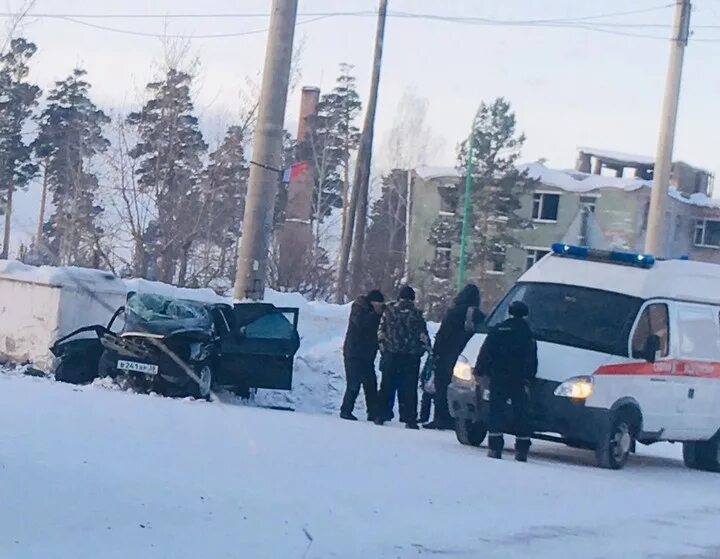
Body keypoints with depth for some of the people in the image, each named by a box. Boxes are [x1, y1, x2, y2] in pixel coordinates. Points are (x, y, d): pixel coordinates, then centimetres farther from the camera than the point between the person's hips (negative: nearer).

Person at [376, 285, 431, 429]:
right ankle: (409, 419, -1)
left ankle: (382, 415, 9)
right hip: (411, 356, -1)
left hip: (390, 354, 1)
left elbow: (380, 331, 3)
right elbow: (423, 335, 0)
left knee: (387, 385, 10)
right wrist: (428, 349, 14)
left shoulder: (389, 310, 2)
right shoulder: (416, 314, -2)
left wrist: (383, 347, 13)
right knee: (409, 388, 2)